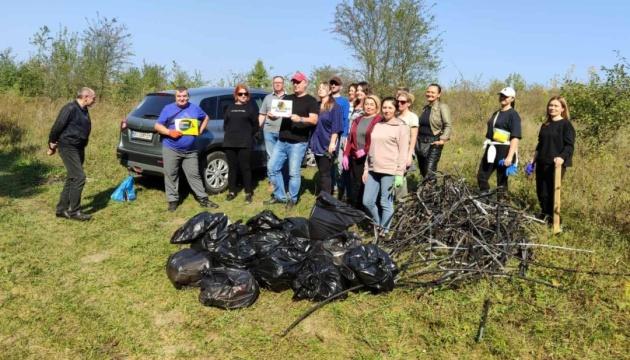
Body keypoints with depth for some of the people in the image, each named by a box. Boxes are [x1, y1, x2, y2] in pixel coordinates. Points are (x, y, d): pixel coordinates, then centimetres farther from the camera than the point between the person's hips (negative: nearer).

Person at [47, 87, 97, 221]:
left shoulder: (84, 110, 11)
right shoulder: (70, 109, -17)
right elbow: (57, 127, -15)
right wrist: (52, 144, -5)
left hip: (79, 148, 10)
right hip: (68, 148, -10)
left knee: (72, 178, 13)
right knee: (79, 177, -12)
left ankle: (62, 209, 22)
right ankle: (74, 211, -4)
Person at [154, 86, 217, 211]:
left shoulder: (194, 108, 7)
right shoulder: (168, 109, -1)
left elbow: (205, 118, 24)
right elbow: (157, 126, 0)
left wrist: (200, 130, 7)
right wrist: (169, 132, -17)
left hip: (191, 151, 1)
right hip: (171, 149, -1)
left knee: (194, 175, 5)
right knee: (171, 175, 4)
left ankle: (203, 199, 11)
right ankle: (173, 200, 15)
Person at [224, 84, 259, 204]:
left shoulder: (251, 108, 7)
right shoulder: (230, 108, 17)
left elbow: (255, 125, 5)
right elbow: (225, 123, 18)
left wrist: (248, 135, 2)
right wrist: (229, 134, 8)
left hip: (245, 143, -3)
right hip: (230, 142, 3)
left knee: (245, 167, -3)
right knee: (232, 167, 7)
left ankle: (248, 193, 5)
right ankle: (232, 191, 16)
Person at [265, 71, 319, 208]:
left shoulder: (311, 101, -1)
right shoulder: (287, 98, 17)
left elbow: (314, 120, -13)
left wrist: (300, 119, -32)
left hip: (298, 143, -6)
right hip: (281, 141, 6)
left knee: (294, 172, -2)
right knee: (273, 168, 7)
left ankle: (292, 199, 12)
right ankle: (279, 196, 20)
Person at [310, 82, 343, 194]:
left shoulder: (335, 107, -5)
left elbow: (336, 127, -10)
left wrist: (332, 143, -17)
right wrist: (312, 141, 13)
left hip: (327, 145, -6)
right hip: (317, 144, 6)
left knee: (325, 173, -6)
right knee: (321, 172, 13)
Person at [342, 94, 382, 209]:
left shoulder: (380, 121, -6)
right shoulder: (358, 120, 15)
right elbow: (350, 138, 13)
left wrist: (365, 151, -14)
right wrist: (346, 155, 7)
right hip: (355, 158, 6)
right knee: (354, 185, 10)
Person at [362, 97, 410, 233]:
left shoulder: (401, 127, -2)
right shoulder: (377, 125, 15)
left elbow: (403, 153, -7)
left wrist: (399, 174, -13)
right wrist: (366, 168, 14)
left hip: (389, 171, -6)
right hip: (373, 170, 6)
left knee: (386, 203, 1)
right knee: (367, 201, 6)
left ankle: (384, 230, 16)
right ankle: (378, 223, 28)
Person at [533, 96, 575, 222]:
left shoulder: (566, 125, -4)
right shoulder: (545, 125, 16)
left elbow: (570, 145, -11)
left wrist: (562, 157, -27)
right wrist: (534, 159, 19)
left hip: (556, 164, -6)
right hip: (541, 163, 6)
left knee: (552, 191, -3)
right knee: (541, 191, 8)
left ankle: (552, 218, 8)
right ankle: (544, 215, 22)